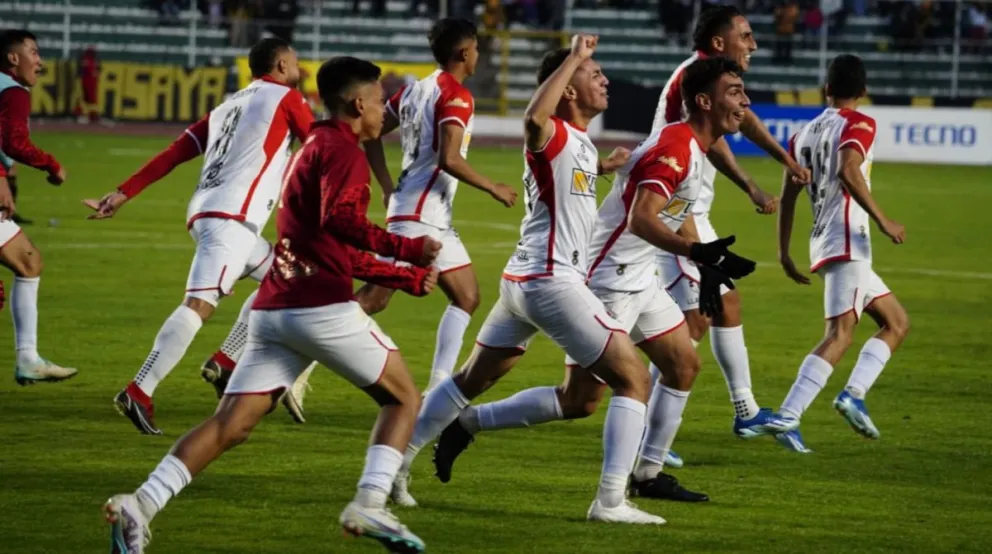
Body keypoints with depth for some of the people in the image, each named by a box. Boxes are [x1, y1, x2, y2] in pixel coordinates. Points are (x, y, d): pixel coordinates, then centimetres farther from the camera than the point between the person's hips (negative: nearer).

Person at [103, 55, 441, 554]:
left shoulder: (312, 148, 27)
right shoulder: (342, 151, -3)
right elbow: (340, 220, -21)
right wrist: (409, 249, -16)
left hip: (274, 308, 8)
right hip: (323, 306, -8)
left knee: (231, 424, 1)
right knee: (403, 397, 8)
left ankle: (140, 507, -13)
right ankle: (369, 504, -8)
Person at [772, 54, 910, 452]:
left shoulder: (805, 133, 18)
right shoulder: (858, 125, -3)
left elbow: (788, 194, 19)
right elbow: (848, 171, -21)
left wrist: (784, 252, 24)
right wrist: (882, 220, -18)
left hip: (824, 242, 8)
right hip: (847, 240, -8)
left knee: (897, 322, 12)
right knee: (840, 334, -15)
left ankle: (854, 392, -6)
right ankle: (788, 418, -26)